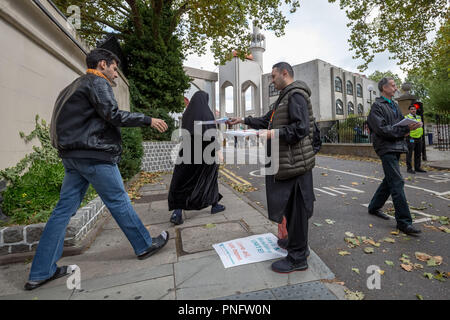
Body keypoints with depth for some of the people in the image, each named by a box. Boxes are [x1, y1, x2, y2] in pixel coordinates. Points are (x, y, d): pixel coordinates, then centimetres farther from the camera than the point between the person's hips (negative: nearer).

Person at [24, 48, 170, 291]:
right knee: (119, 202, 0)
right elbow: (112, 114, -17)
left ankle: (41, 272, 17)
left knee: (64, 209, 9)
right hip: (95, 155, -9)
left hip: (73, 156, 9)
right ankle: (145, 245, 16)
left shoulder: (74, 86, 25)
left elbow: (73, 122, 23)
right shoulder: (97, 82, -4)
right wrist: (149, 120, -12)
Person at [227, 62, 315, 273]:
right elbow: (268, 120, 28)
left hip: (295, 162, -10)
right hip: (286, 161, 10)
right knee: (292, 208, 18)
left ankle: (297, 258, 16)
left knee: (296, 209, 0)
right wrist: (244, 120, 25)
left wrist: (273, 133, -21)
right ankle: (297, 246, 35)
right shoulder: (285, 97, 23)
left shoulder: (296, 95, -9)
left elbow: (301, 128, -20)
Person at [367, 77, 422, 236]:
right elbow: (382, 129, -15)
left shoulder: (394, 105, 20)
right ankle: (404, 221, -4)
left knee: (390, 180, 14)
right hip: (386, 148, -9)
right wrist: (405, 129, -19)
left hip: (396, 147, 9)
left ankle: (374, 207, 28)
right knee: (397, 183, -10)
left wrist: (406, 129, 1)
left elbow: (401, 122, 22)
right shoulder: (377, 106, -7)